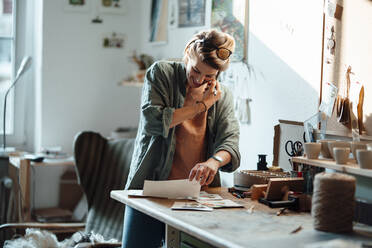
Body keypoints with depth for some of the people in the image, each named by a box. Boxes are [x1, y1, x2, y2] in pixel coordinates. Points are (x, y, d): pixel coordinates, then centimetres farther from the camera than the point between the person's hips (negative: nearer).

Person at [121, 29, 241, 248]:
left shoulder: (223, 96, 10)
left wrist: (214, 162, -27)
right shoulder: (161, 73, 1)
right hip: (150, 187, -2)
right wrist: (199, 106, -7)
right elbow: (151, 121, -13)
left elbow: (230, 141, -4)